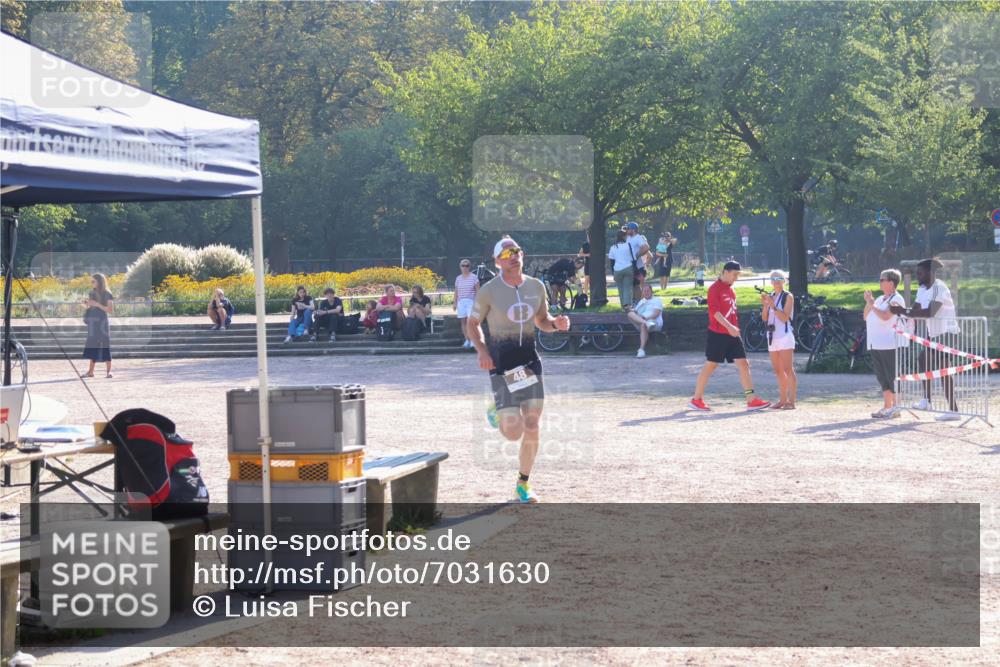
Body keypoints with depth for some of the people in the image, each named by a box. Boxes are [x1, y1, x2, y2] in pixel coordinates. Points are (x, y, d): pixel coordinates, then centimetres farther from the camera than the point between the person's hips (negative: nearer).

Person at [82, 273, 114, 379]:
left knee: (105, 346, -5)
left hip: (102, 322, -6)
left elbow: (111, 310, -11)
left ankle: (108, 371, -1)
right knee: (92, 346, 6)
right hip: (92, 323, 6)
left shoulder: (107, 294, -6)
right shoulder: (92, 293, 11)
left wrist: (97, 304, -18)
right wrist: (86, 304, -3)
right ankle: (90, 371, 9)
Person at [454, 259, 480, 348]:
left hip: (471, 301, -4)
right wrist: (454, 303, 11)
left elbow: (478, 290, 0)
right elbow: (456, 292, 16)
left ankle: (472, 341, -14)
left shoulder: (474, 277, 1)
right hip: (461, 302, 4)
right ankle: (467, 340, 6)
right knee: (462, 321, 0)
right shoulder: (458, 278, 14)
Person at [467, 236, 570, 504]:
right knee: (514, 433, -11)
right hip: (501, 365, -4)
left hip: (530, 361, 4)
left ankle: (523, 484, 19)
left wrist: (556, 323, -4)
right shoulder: (489, 291, -8)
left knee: (532, 429, 1)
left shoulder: (536, 287, 5)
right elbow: (473, 324, 2)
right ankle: (499, 412, 26)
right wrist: (481, 350, -15)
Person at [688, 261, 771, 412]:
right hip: (717, 334, -8)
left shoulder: (730, 289, 15)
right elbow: (714, 311, -21)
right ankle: (696, 399, 10)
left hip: (732, 333, 8)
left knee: (743, 364, -1)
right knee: (710, 365, -1)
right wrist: (729, 326, -30)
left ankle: (751, 400, -4)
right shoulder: (715, 289, -11)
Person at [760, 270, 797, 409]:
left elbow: (785, 317, -13)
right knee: (778, 370, 9)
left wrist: (773, 305, -22)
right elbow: (764, 318, 10)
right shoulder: (770, 296, 14)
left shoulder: (788, 296, -4)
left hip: (785, 335, -7)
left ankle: (791, 401, -11)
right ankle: (782, 400, 15)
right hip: (772, 335, 7)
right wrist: (764, 304, -6)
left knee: (788, 369, -10)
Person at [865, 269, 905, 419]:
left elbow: (885, 316, -21)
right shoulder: (880, 299, 19)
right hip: (875, 344, 9)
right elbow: (866, 317, 19)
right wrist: (868, 303, 5)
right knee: (882, 376, 10)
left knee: (892, 376, -8)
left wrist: (872, 305, -12)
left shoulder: (896, 299, -7)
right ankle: (887, 406, 15)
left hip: (889, 345, -9)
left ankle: (896, 407, -8)